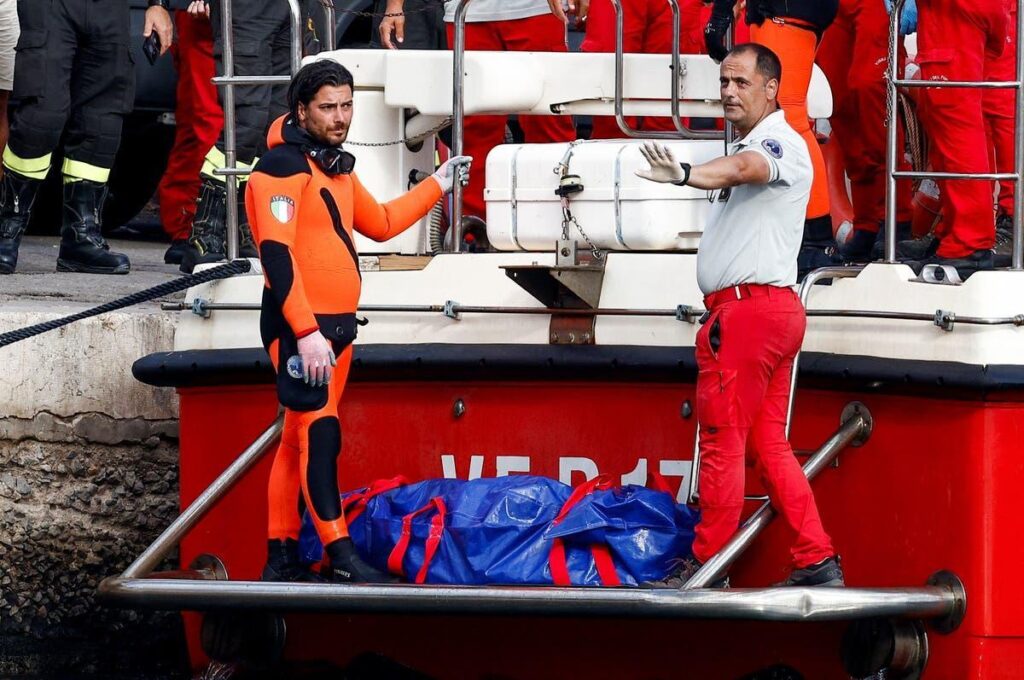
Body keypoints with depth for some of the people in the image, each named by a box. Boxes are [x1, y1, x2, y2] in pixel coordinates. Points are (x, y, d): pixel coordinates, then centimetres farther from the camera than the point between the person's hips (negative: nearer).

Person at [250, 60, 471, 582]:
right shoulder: (283, 167, -13)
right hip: (298, 325, -9)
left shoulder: (338, 168, 17)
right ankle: (339, 555, -14)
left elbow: (381, 224, 33)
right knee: (319, 433, -13)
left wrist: (437, 186, 29)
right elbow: (276, 254, -21)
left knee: (299, 438, 11)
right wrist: (306, 332, -27)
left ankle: (282, 557, 15)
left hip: (336, 324, 9)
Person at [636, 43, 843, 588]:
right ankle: (817, 563, 9)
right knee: (769, 445, 10)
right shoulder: (750, 148, 23)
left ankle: (705, 567, -3)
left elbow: (742, 168, -34)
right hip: (772, 312, 11)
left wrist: (685, 175, -53)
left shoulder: (780, 143, -11)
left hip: (749, 310, -11)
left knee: (722, 442, -7)